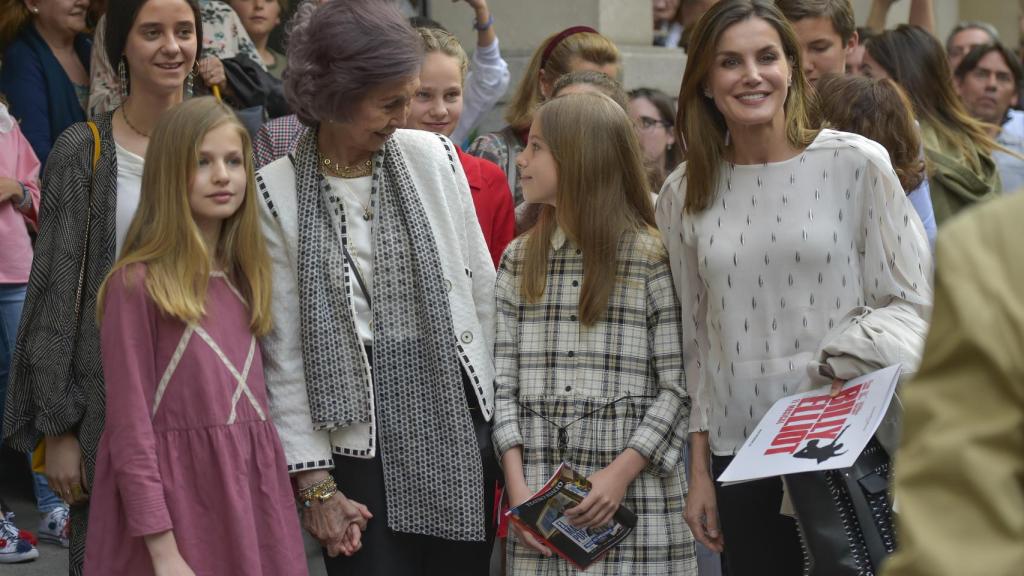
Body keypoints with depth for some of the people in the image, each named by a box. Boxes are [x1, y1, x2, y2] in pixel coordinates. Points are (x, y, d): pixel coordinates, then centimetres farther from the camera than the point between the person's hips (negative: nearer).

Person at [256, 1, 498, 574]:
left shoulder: (432, 155, 2)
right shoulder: (277, 192, -5)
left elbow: (482, 290, 9)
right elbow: (285, 351, -4)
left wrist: (504, 411, 7)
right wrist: (315, 483, -6)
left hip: (459, 420, 3)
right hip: (358, 432, -3)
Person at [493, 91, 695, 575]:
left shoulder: (654, 259, -1)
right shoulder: (519, 261, 12)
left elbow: (679, 387, -5)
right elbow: (502, 381, 7)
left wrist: (623, 472, -15)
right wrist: (517, 486, -5)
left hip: (636, 496, -3)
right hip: (540, 494, 3)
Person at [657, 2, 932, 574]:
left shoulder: (856, 163, -3)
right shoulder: (685, 195, 8)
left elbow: (912, 304, -2)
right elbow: (697, 343, 13)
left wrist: (847, 361, -20)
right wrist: (699, 472, 12)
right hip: (740, 454, 3)